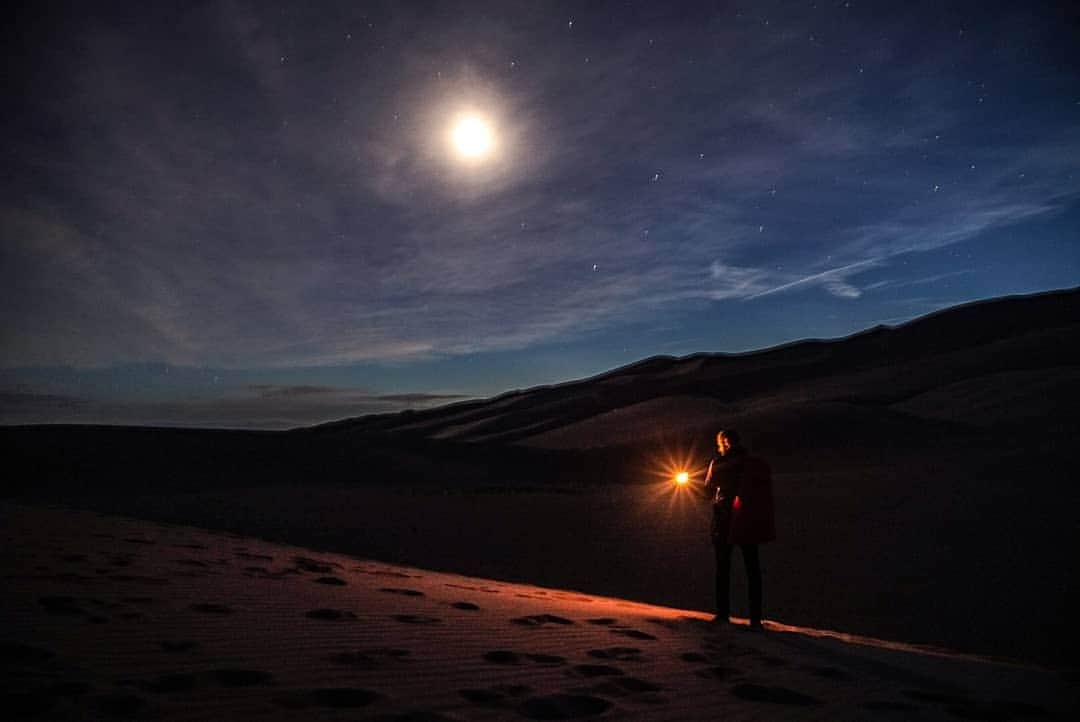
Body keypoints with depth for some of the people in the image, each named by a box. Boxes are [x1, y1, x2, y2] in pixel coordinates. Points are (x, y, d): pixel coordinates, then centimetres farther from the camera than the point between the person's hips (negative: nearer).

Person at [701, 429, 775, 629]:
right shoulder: (755, 463, 4)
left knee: (723, 568, 7)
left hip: (725, 519, -2)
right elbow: (765, 495, 5)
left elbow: (708, 492, -1)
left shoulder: (719, 462, -3)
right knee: (752, 569, 6)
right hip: (750, 522, 2)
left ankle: (723, 614, 5)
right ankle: (755, 618, 1)